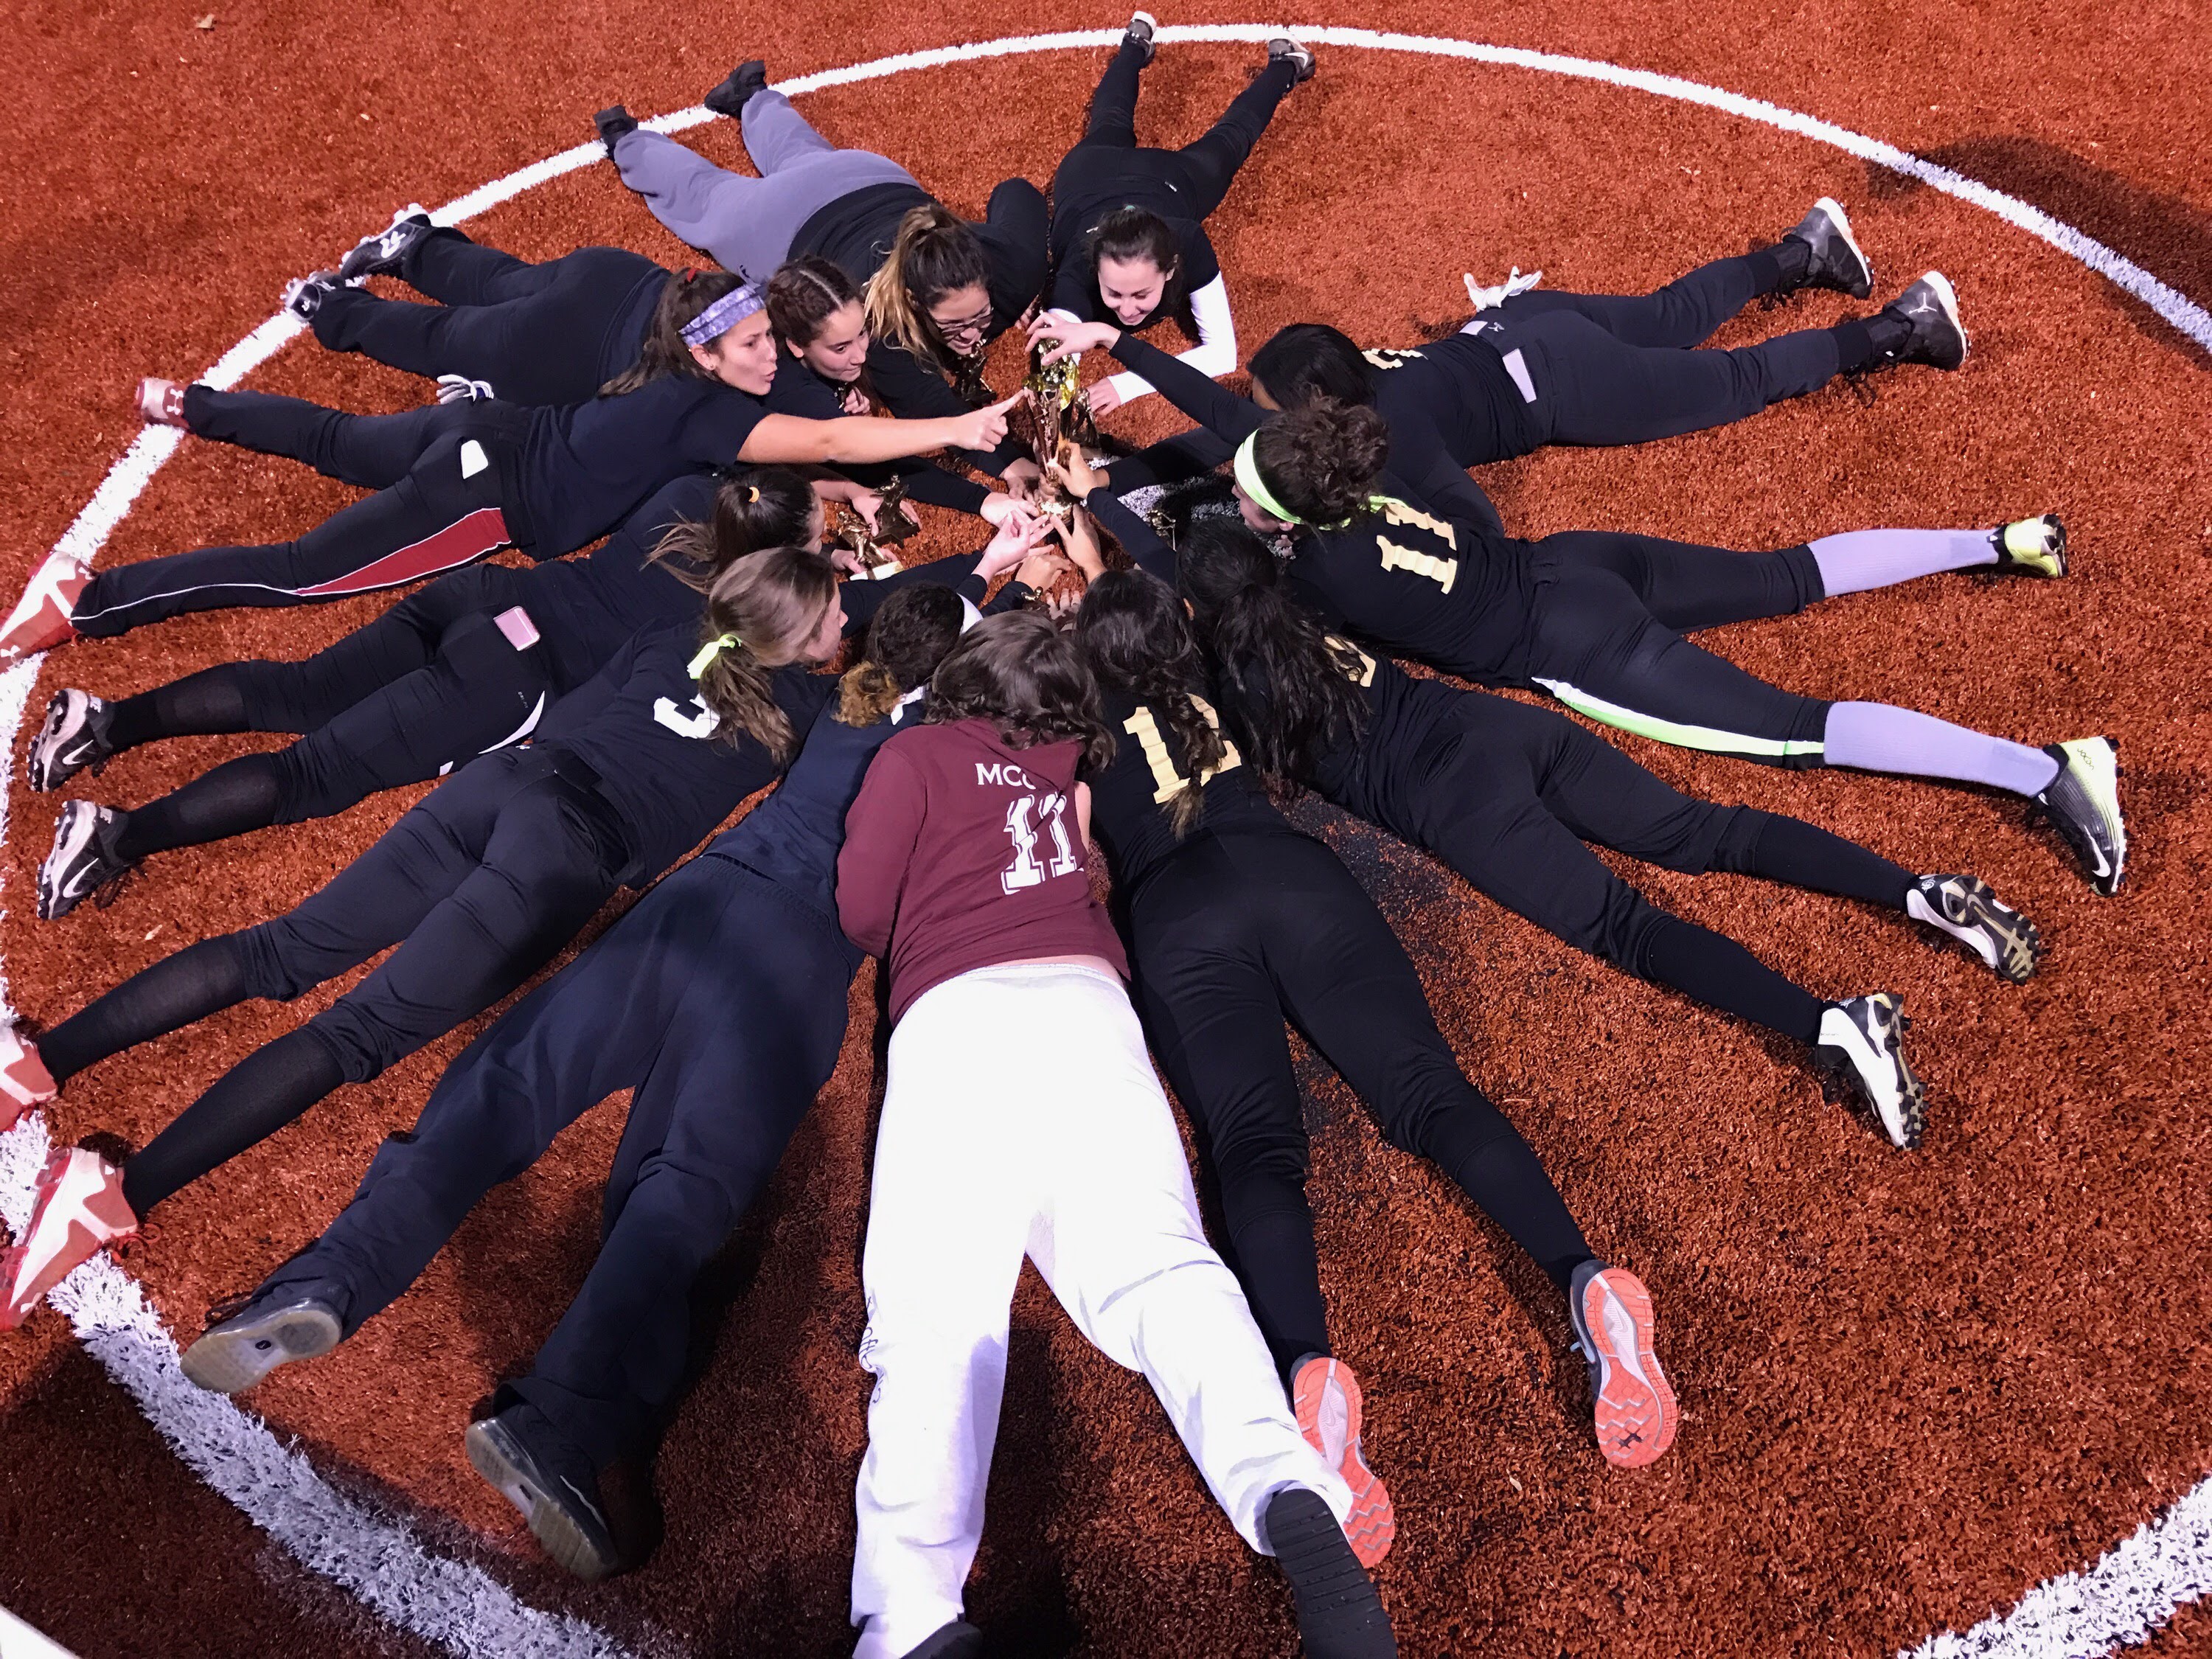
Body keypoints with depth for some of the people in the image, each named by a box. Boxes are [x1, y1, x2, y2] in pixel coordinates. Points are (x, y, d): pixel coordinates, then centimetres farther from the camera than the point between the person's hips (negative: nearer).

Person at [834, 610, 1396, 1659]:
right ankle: (1289, 1501, -40)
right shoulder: (1081, 766, 28)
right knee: (1152, 1260, -15)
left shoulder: (916, 754, 19)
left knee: (932, 1305, -19)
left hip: (953, 1016, -3)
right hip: (1081, 996, 3)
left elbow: (862, 910, 12)